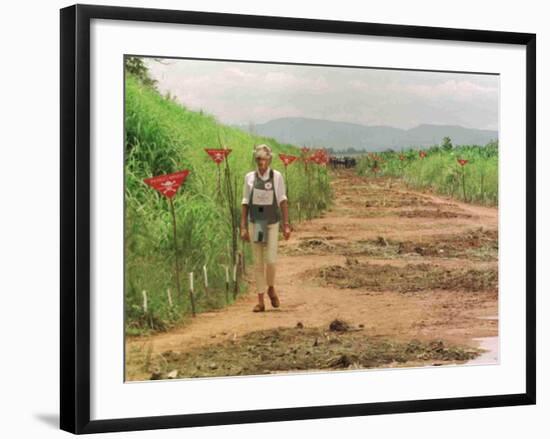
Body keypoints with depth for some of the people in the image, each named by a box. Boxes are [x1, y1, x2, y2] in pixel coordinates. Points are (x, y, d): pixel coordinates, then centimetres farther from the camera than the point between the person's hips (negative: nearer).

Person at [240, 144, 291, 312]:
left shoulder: (277, 176, -2)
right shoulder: (249, 177, 1)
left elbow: (283, 201, 1)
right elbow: (245, 203, 4)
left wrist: (286, 224, -3)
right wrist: (243, 227, 1)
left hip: (272, 223, -1)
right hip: (254, 223, 1)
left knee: (270, 260, -9)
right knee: (258, 263, 4)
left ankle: (271, 289, 21)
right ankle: (260, 301, 11)